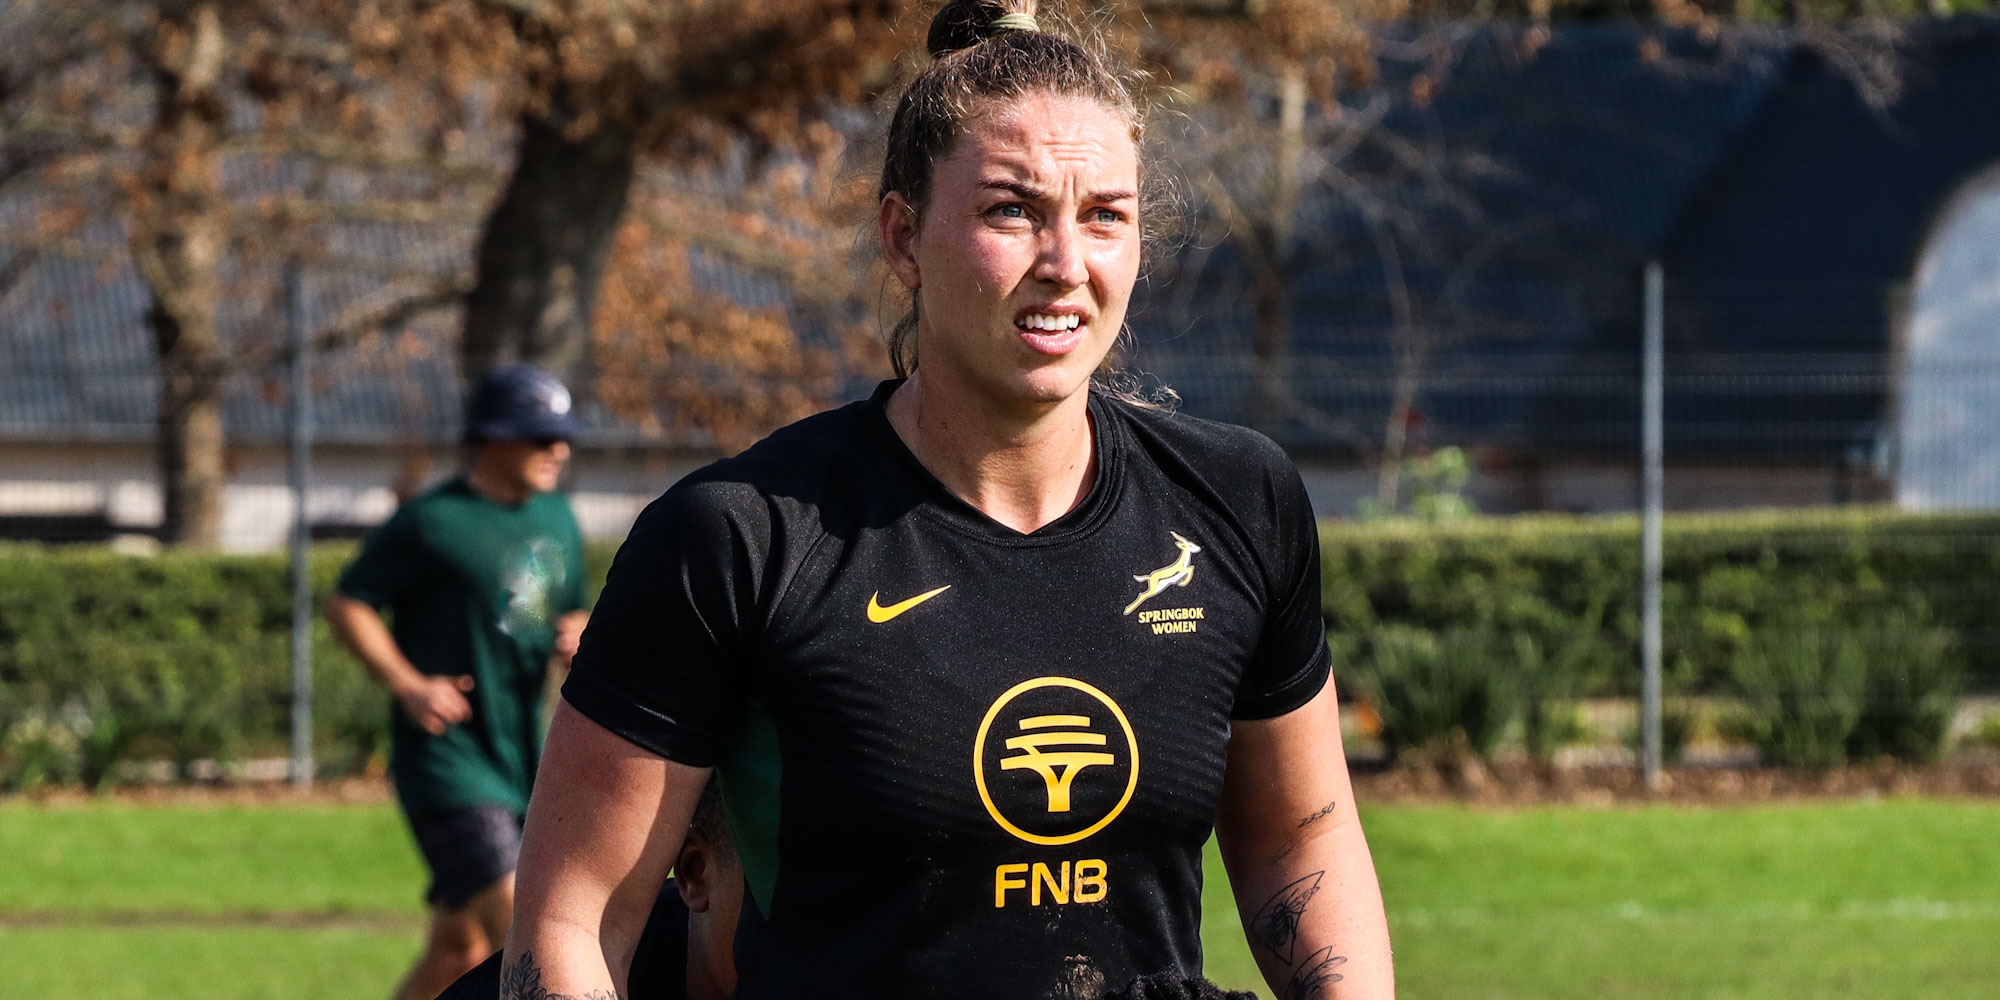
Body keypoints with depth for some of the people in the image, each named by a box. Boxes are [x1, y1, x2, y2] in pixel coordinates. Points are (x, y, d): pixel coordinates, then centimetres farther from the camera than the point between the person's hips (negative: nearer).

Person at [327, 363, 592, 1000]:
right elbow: (346, 605, -5)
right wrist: (408, 685, -18)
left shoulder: (557, 519, 12)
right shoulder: (431, 523, -10)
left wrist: (579, 637, -1)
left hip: (520, 760, 8)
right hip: (447, 758, -8)